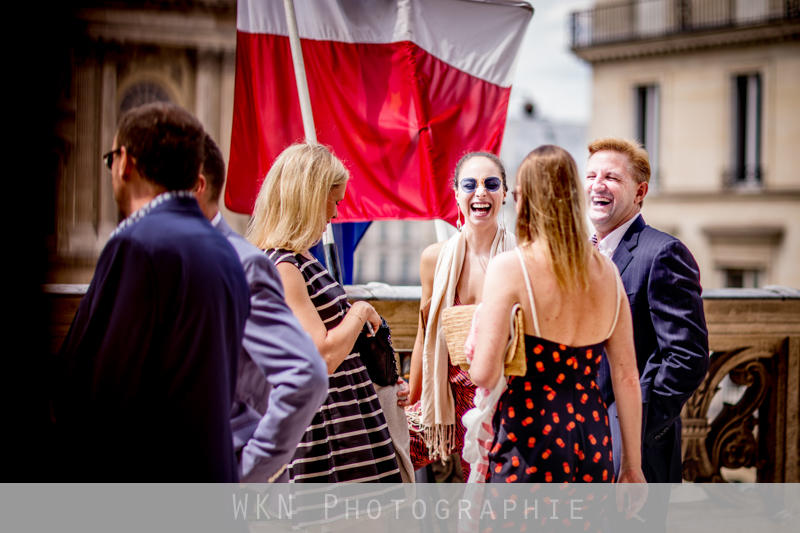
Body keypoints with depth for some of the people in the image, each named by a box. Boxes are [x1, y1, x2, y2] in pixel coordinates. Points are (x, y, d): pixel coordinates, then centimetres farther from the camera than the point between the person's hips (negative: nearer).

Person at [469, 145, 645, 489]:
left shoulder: (510, 268, -9)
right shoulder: (606, 272, 7)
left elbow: (485, 375, -16)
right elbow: (626, 377, 9)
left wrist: (473, 348, 7)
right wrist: (632, 464, 16)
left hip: (529, 438, -5)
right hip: (593, 442, 5)